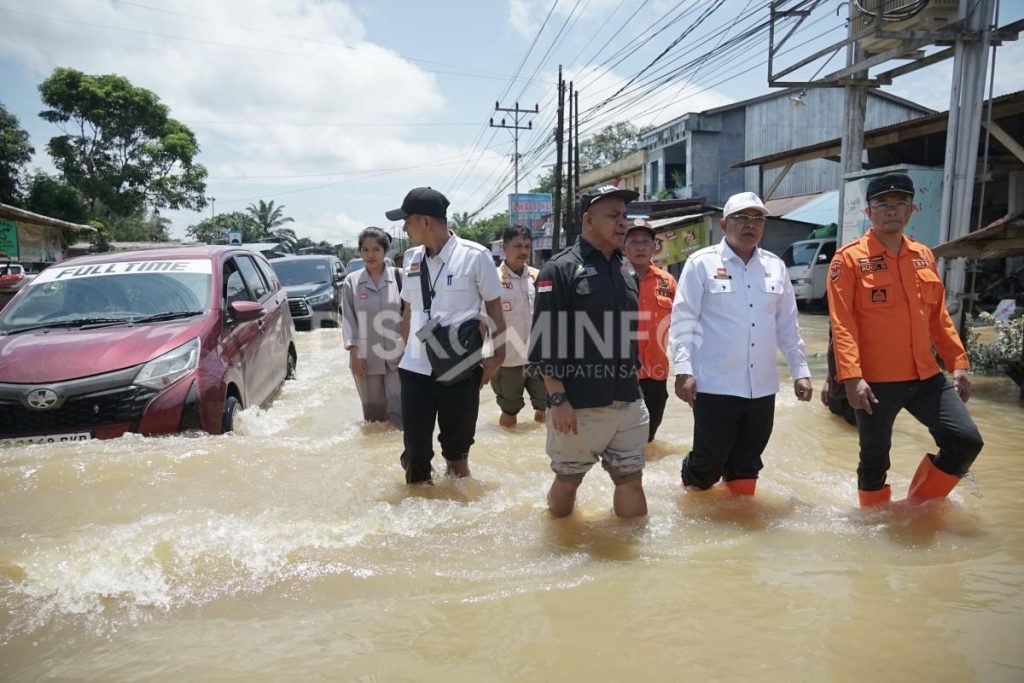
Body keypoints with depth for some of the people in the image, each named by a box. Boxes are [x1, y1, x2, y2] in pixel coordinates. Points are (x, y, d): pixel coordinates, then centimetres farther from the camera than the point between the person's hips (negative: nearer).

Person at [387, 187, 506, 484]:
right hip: (415, 368, 4)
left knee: (458, 445, 14)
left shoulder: (475, 256, -10)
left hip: (460, 369, -3)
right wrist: (406, 351, 16)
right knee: (415, 447, 9)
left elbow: (494, 306, -3)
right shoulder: (411, 258, 4)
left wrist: (497, 354, -6)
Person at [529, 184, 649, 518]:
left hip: (627, 404, 6)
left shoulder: (625, 273, 13)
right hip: (578, 405, -5)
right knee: (567, 480, 9)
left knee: (631, 480, 10)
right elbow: (546, 341, -13)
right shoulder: (560, 269, -9)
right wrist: (557, 399, -18)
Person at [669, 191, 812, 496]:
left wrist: (800, 370, 13)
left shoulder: (775, 266, 11)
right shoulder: (702, 263, -4)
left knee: (748, 460, 14)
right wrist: (684, 369, -15)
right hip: (715, 384, -4)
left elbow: (787, 324, 15)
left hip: (762, 386, 5)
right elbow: (683, 319, -7)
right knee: (710, 457, 0)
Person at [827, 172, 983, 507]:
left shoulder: (923, 256, 10)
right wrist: (851, 377, -22)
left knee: (966, 441, 3)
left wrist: (958, 362, 12)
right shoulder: (849, 258, -8)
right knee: (875, 459, 6)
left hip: (926, 375, 6)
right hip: (875, 381, -5)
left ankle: (918, 504, 22)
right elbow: (842, 323, -14)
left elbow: (938, 316, 16)